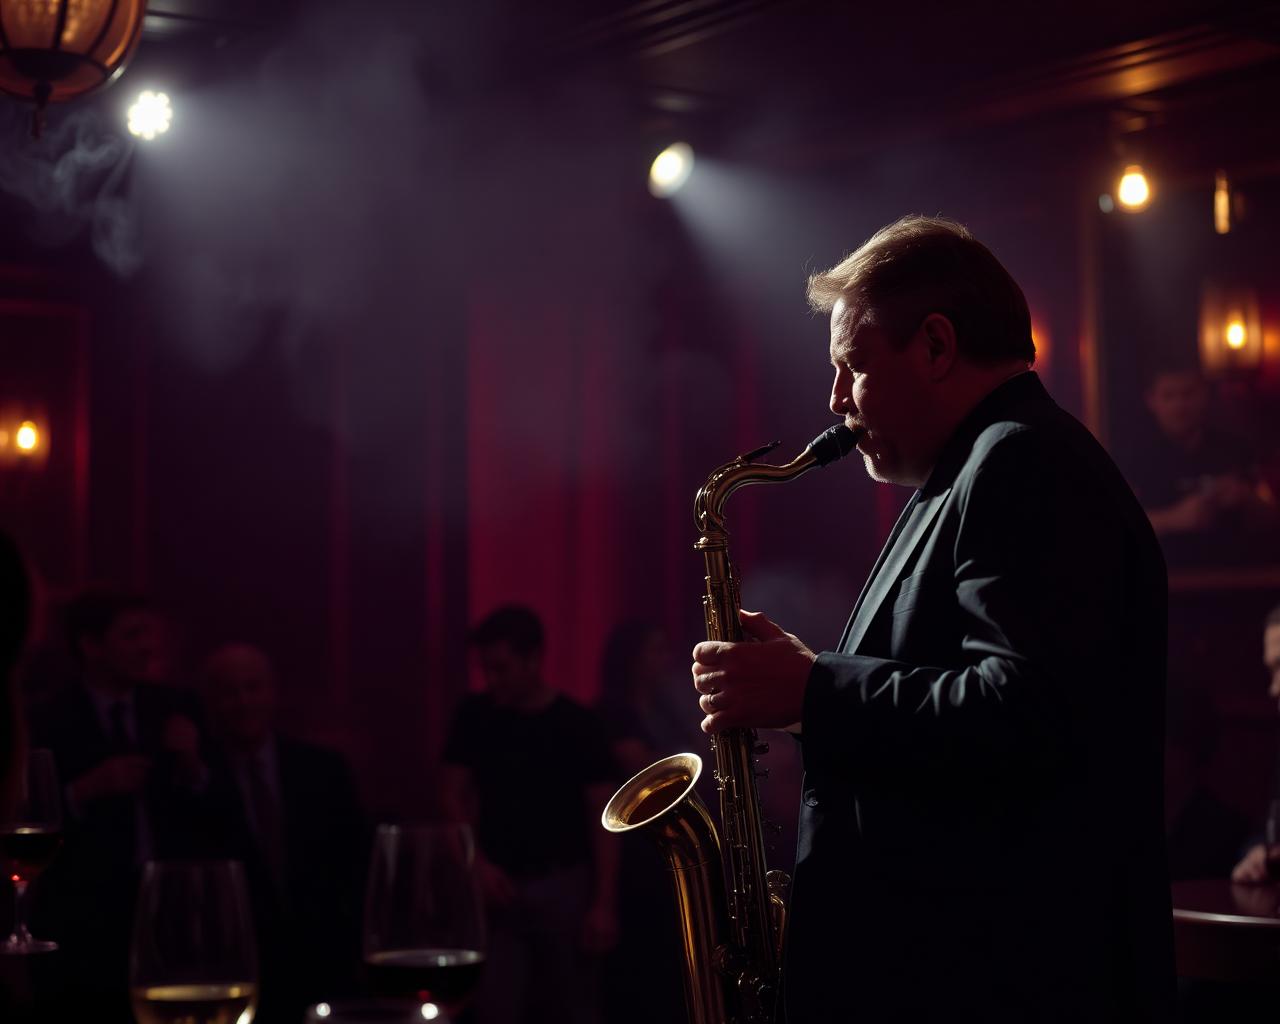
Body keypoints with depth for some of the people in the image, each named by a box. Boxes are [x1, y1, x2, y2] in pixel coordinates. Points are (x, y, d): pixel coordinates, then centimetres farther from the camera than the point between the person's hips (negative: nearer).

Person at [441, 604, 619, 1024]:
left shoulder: (576, 724, -5)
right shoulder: (474, 716, 3)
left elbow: (602, 816, -4)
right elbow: (454, 796, 7)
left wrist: (604, 903, -11)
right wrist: (479, 862, -9)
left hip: (563, 884, -2)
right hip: (499, 884, 2)